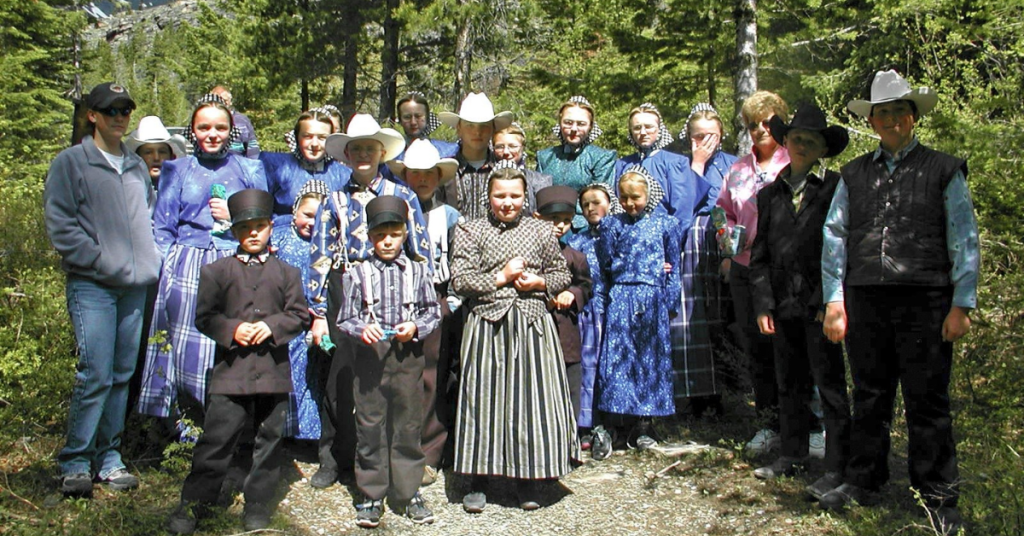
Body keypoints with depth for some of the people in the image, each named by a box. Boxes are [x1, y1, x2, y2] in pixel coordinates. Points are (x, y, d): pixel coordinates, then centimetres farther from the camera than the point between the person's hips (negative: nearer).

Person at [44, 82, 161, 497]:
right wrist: (103, 262, -13)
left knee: (124, 375, 7)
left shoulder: (137, 166, 20)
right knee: (95, 375, -11)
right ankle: (75, 463, 1)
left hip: (136, 285, 5)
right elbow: (60, 225, -5)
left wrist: (151, 260, 9)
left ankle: (109, 458, 17)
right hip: (92, 286, -5)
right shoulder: (70, 163, 3)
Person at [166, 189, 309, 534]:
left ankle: (258, 502, 20)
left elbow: (300, 314, 6)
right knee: (217, 438, 0)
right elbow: (204, 316, 4)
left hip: (274, 369, 2)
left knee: (270, 438, 8)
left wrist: (272, 326, -11)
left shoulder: (287, 272, 10)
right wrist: (232, 330, -13)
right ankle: (194, 502, 14)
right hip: (230, 369, -1)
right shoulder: (217, 271, 8)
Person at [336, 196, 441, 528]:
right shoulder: (357, 275, 3)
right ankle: (371, 496, 18)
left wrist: (415, 326, -10)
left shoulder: (417, 272, 6)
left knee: (408, 426, 8)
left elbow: (433, 313, 9)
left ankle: (408, 493, 22)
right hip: (370, 358, -1)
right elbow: (345, 320, 2)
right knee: (370, 428, 5)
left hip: (408, 358, 1)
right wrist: (361, 329, -18)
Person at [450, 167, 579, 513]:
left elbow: (562, 274, 16)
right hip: (488, 325, -1)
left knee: (534, 399, 1)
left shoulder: (541, 231, 12)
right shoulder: (471, 231, 6)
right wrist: (501, 278, -8)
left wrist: (539, 282, -3)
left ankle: (530, 480, 16)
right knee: (484, 398, 0)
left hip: (532, 326, 2)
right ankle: (478, 482, 12)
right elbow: (459, 281, -2)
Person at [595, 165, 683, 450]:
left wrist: (670, 303, 4)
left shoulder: (666, 225, 6)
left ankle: (644, 424, 13)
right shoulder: (612, 225, 7)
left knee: (650, 357, 3)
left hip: (652, 300, 0)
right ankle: (623, 423, 6)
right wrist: (604, 302, 2)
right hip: (620, 300, 0)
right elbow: (604, 267, 8)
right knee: (618, 357, -3)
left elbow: (673, 267, 7)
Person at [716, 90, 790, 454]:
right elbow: (726, 211, 24)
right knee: (756, 349, 8)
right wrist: (729, 239, 8)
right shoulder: (739, 169, 15)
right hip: (745, 267, 5)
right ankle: (768, 424, 20)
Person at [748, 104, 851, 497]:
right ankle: (792, 457, 26)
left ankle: (836, 470, 9)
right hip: (783, 303, 5)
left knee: (830, 387, 1)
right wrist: (762, 304, 4)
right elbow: (759, 254, 12)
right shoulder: (769, 194, 12)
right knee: (790, 385, 14)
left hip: (820, 303, -4)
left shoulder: (835, 188, 0)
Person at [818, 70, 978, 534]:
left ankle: (937, 498, 17)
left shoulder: (944, 171, 7)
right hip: (865, 301, 3)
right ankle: (863, 479, 27)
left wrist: (961, 304, -3)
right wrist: (834, 300, 4)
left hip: (925, 303, -2)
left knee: (927, 401, 3)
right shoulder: (853, 175, 13)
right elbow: (834, 238, 11)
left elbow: (964, 240, 3)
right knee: (869, 396, 12)